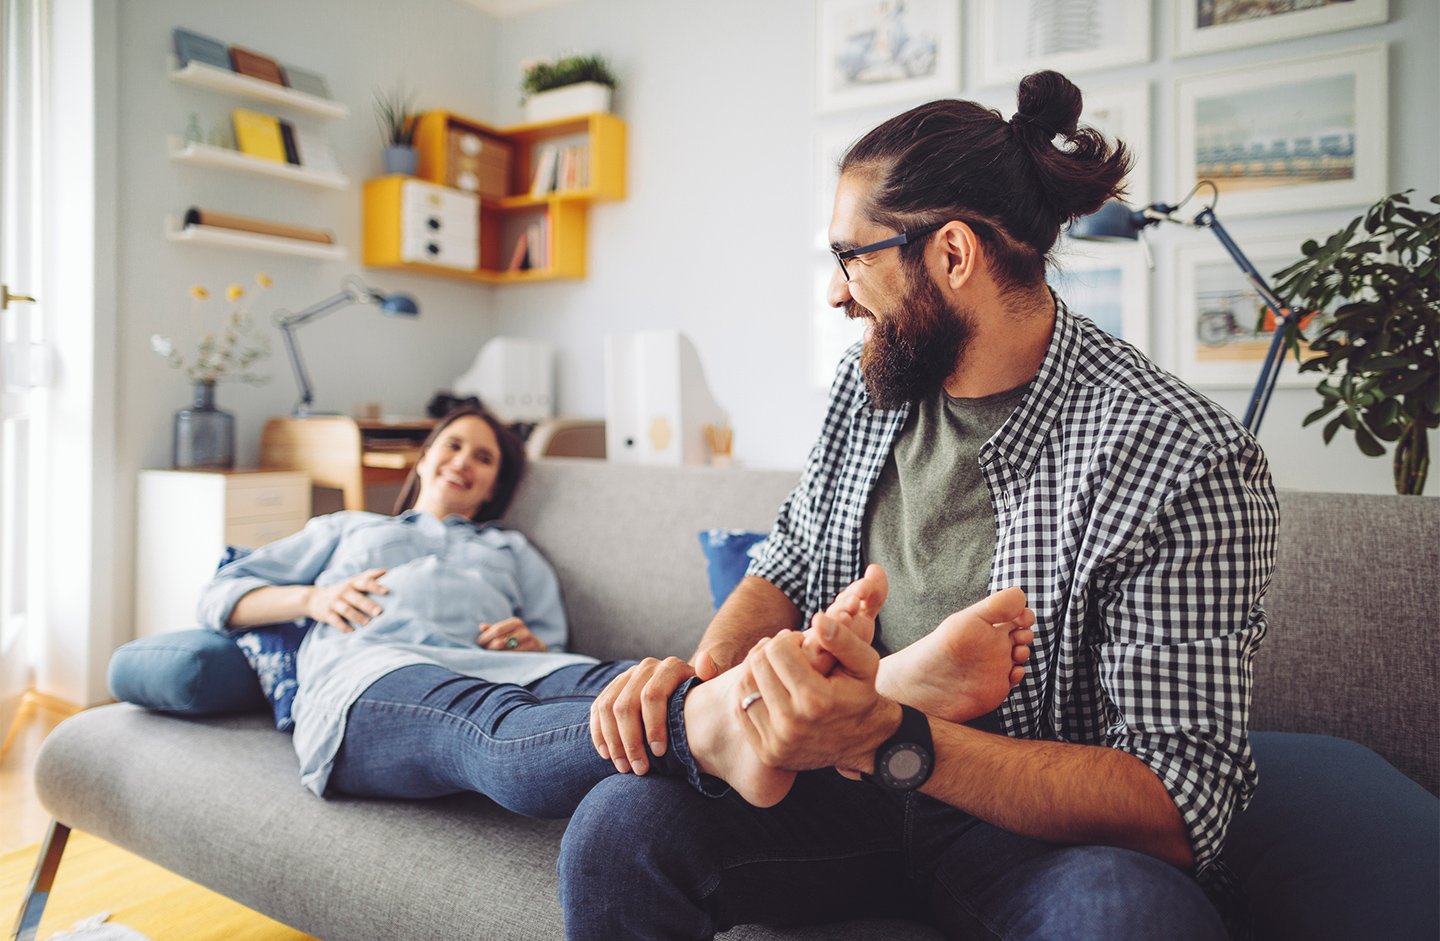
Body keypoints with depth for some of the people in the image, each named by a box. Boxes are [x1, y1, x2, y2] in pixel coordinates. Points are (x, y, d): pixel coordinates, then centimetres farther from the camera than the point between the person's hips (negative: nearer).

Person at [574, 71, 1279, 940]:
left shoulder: (1187, 460, -19)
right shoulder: (873, 379, 2)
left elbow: (1178, 810, -21)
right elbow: (791, 567, 12)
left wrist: (892, 738, -34)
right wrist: (705, 667, -10)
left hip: (1033, 825, -3)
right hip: (848, 779, 4)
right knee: (621, 825, -19)